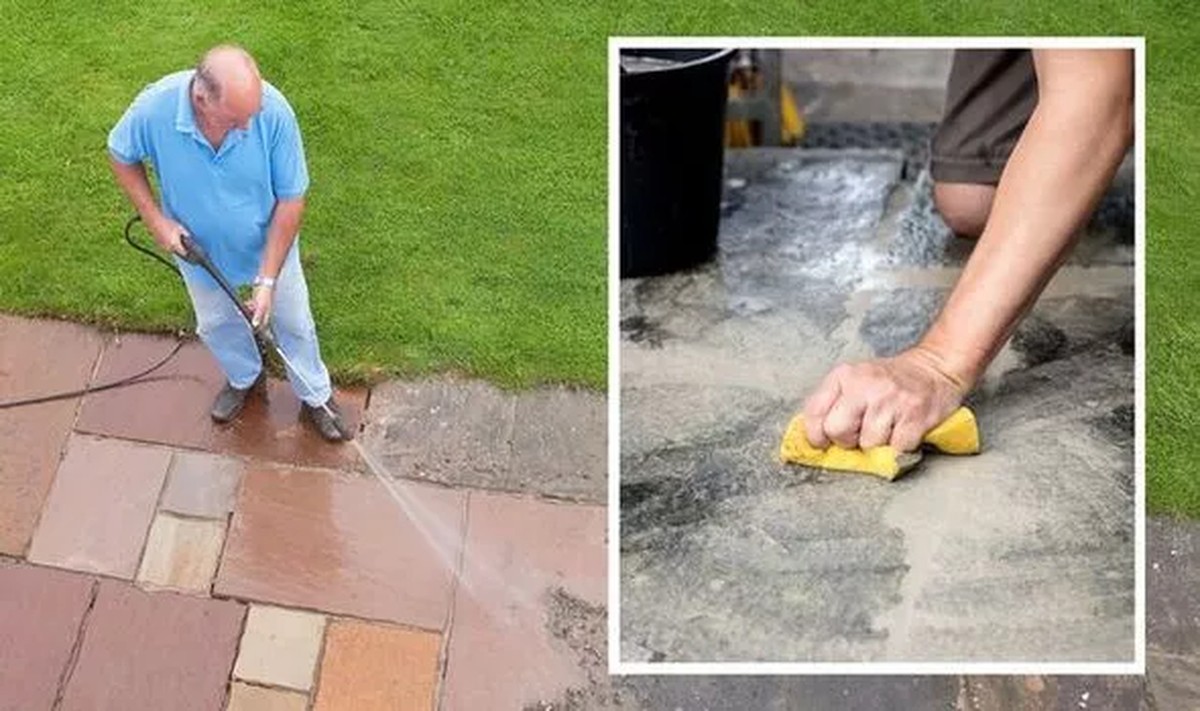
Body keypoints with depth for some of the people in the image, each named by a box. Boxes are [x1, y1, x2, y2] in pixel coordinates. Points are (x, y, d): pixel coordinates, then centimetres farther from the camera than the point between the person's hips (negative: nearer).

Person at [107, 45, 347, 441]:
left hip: (269, 244, -1)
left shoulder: (274, 110, -35)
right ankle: (244, 377, 57)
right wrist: (154, 218, -18)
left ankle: (315, 395, 46)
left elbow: (291, 198, -24)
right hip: (197, 247, 1)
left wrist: (268, 279, -24)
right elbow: (121, 156, -8)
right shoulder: (154, 109, -32)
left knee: (293, 322, 19)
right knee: (216, 323, 26)